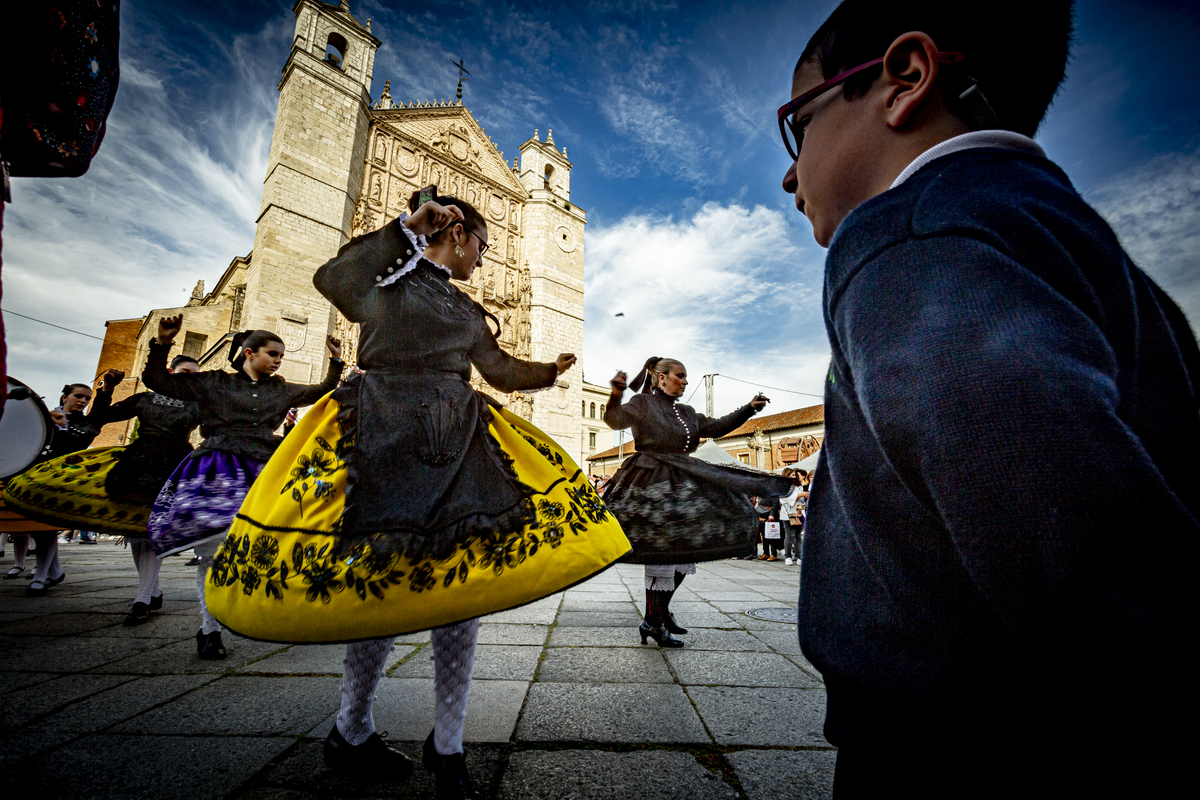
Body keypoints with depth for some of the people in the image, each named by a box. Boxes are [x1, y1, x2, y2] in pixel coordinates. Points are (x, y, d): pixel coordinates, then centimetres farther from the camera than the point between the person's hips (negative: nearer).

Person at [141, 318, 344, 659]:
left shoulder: (281, 390, 17)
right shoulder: (213, 382, 10)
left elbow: (322, 391, 22)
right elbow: (156, 380, 11)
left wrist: (336, 360, 14)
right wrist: (162, 344, -1)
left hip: (262, 472, 3)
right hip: (217, 474, -2)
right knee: (213, 550, -5)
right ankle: (209, 630, 11)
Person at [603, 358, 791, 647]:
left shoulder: (687, 413, 19)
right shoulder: (643, 403, -4)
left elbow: (715, 427, 19)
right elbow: (615, 420, -18)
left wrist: (749, 409, 15)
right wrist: (616, 395, -38)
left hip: (680, 486, 8)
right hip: (652, 485, -8)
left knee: (684, 551, 11)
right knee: (660, 552, -5)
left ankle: (660, 610, 27)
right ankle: (653, 621, 10)